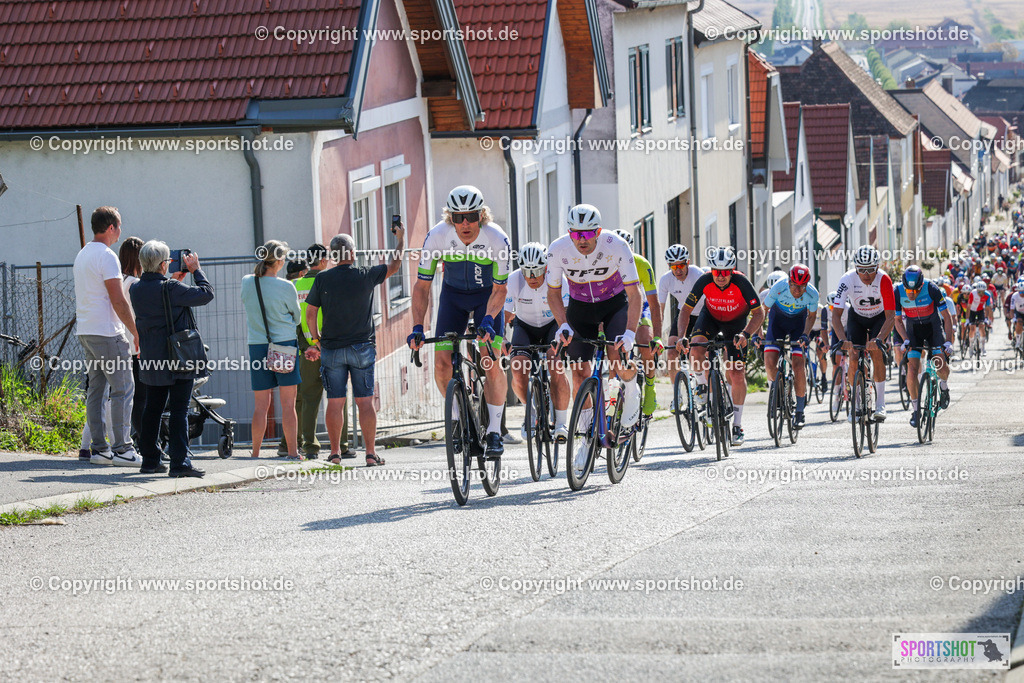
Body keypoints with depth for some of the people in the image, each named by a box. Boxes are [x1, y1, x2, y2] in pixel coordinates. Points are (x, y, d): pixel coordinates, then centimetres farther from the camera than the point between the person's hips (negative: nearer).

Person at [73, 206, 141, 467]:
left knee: (96, 388, 9)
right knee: (123, 389, -6)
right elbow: (118, 301, -16)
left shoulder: (82, 255, 16)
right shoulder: (106, 256, -12)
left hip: (85, 332, 9)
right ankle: (121, 449, -9)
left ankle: (98, 448, 9)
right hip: (107, 333, -9)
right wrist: (137, 334, -10)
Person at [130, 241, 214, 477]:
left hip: (151, 359, 7)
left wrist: (173, 280, 21)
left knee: (152, 409, 14)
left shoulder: (136, 289, 3)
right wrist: (195, 270, 1)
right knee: (179, 411, -5)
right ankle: (179, 463, -9)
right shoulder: (171, 289, -17)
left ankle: (150, 460, 17)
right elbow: (206, 294, -11)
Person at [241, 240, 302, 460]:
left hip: (257, 345, 3)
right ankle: (292, 452, 0)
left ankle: (255, 453, 10)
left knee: (261, 405, 9)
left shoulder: (247, 283, 1)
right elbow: (297, 316, 5)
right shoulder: (286, 287, -9)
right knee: (288, 404, 0)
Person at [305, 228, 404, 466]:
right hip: (362, 347, -1)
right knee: (365, 401, 1)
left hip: (332, 348, 1)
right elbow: (395, 265, 11)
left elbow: (310, 313, 1)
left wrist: (316, 339, 15)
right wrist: (401, 237, 25)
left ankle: (335, 453, 6)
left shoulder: (322, 279, -4)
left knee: (335, 402, 5)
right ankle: (371, 453, -1)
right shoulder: (366, 276, -5)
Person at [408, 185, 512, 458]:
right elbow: (422, 285, -17)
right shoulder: (437, 237, -26)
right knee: (442, 365, -10)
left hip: (487, 295, -2)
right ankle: (458, 417, 14)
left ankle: (494, 432, -6)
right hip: (453, 295, 2)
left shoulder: (497, 239, -29)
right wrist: (417, 327, -28)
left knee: (492, 365, -16)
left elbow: (500, 288, -19)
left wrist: (488, 319, -37)